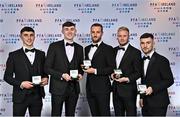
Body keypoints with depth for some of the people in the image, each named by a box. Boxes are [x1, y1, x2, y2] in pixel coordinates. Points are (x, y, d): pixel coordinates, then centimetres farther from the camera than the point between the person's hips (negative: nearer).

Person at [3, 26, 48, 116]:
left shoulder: (41, 54, 8)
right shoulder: (14, 55, -1)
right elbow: (7, 76, -1)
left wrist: (45, 78, -5)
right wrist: (21, 83, -15)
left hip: (37, 96, 3)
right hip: (20, 96, -3)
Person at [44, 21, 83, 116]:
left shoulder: (79, 48, 10)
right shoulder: (54, 46, -3)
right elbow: (47, 68, -5)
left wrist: (80, 74, -3)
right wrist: (61, 75, -17)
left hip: (74, 88, 4)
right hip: (58, 88, -3)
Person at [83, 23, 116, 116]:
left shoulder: (108, 49, -5)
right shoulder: (87, 48, 15)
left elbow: (112, 68, -10)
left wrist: (95, 71, -17)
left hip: (102, 88, -6)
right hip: (90, 87, 6)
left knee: (104, 113, -1)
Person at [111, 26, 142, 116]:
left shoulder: (135, 52, -7)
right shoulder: (114, 50, 10)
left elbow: (138, 72, -7)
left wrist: (127, 79, -22)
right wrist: (111, 73, -3)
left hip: (128, 89, -5)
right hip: (116, 89, 5)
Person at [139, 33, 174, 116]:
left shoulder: (162, 60, -10)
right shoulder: (142, 61, 12)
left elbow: (169, 80, -12)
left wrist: (153, 88, -22)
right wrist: (141, 97, 11)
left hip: (158, 103, -6)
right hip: (145, 104, 6)